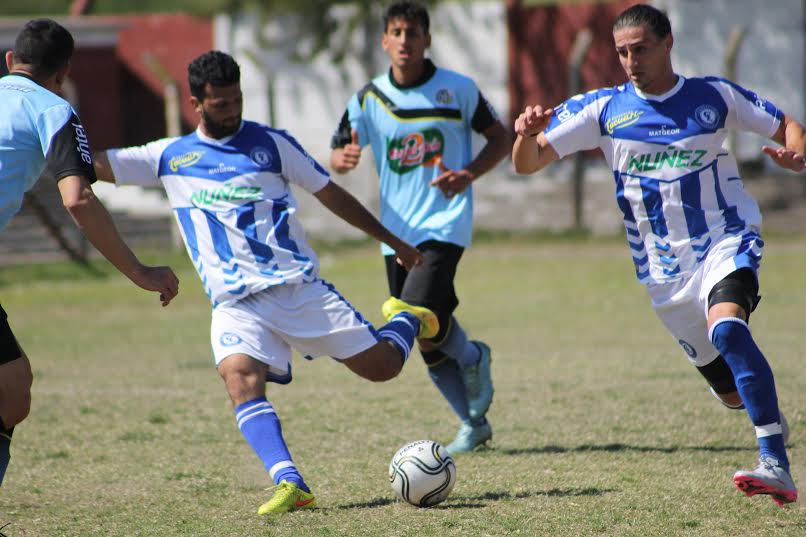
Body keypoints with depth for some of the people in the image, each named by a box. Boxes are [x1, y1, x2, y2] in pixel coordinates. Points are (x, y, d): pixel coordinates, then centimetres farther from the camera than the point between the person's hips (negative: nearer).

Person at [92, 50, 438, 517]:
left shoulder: (271, 144, 6)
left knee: (382, 365, -1)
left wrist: (394, 242, 17)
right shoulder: (171, 157, 9)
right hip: (236, 303, 0)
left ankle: (409, 320, 34)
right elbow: (91, 164, 7)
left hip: (299, 286, 0)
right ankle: (289, 484, -37)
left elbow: (330, 193, 13)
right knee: (240, 376, -29)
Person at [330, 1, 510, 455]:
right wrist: (343, 158, -21)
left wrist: (469, 175, -13)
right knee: (431, 344, 8)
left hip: (445, 224, -4)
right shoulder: (370, 99, 3)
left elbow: (500, 138, 5)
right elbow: (339, 154, 4)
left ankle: (473, 358, 8)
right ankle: (473, 424, 25)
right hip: (397, 229, 4)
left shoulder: (457, 89, -3)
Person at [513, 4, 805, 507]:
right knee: (732, 391, 8)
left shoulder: (714, 97, -2)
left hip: (727, 243, -3)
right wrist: (528, 134, -24)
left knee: (726, 329, -34)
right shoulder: (604, 109, 0)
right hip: (664, 269, 4)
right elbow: (529, 163, -1)